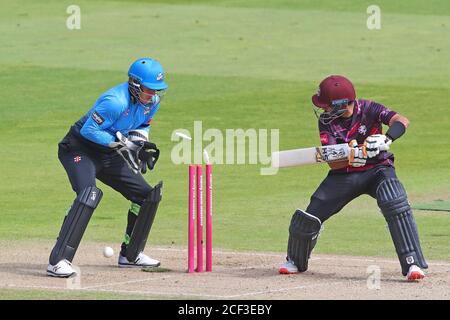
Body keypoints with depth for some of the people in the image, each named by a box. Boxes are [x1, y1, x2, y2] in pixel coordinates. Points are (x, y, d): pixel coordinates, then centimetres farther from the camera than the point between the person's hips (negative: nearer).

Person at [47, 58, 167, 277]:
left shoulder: (152, 101, -4)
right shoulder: (116, 102, -30)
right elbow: (88, 130, -29)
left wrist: (139, 138, -9)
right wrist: (119, 143, -31)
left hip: (108, 154, 9)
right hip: (80, 149, -9)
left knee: (147, 195, 8)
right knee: (89, 194, -32)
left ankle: (130, 255, 25)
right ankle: (57, 261, -36)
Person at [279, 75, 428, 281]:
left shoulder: (368, 109, -17)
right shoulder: (326, 122, -10)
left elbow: (402, 121, -31)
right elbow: (333, 163, -18)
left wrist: (385, 140, -50)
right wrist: (352, 156, -39)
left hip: (377, 169, -3)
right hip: (343, 175, 3)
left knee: (395, 204, -31)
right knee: (309, 217, -4)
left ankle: (412, 263, -28)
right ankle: (296, 261, 26)